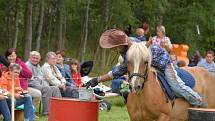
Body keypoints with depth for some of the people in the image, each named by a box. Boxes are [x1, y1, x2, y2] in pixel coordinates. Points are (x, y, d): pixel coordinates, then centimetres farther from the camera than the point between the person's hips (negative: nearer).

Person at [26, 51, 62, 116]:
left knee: (55, 88, -6)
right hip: (33, 87, -9)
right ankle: (46, 111, -29)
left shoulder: (38, 66, 24)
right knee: (47, 89, -30)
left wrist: (46, 84, 7)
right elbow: (30, 80, -16)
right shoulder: (28, 65, -7)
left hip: (42, 86, 9)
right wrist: (41, 86, -19)